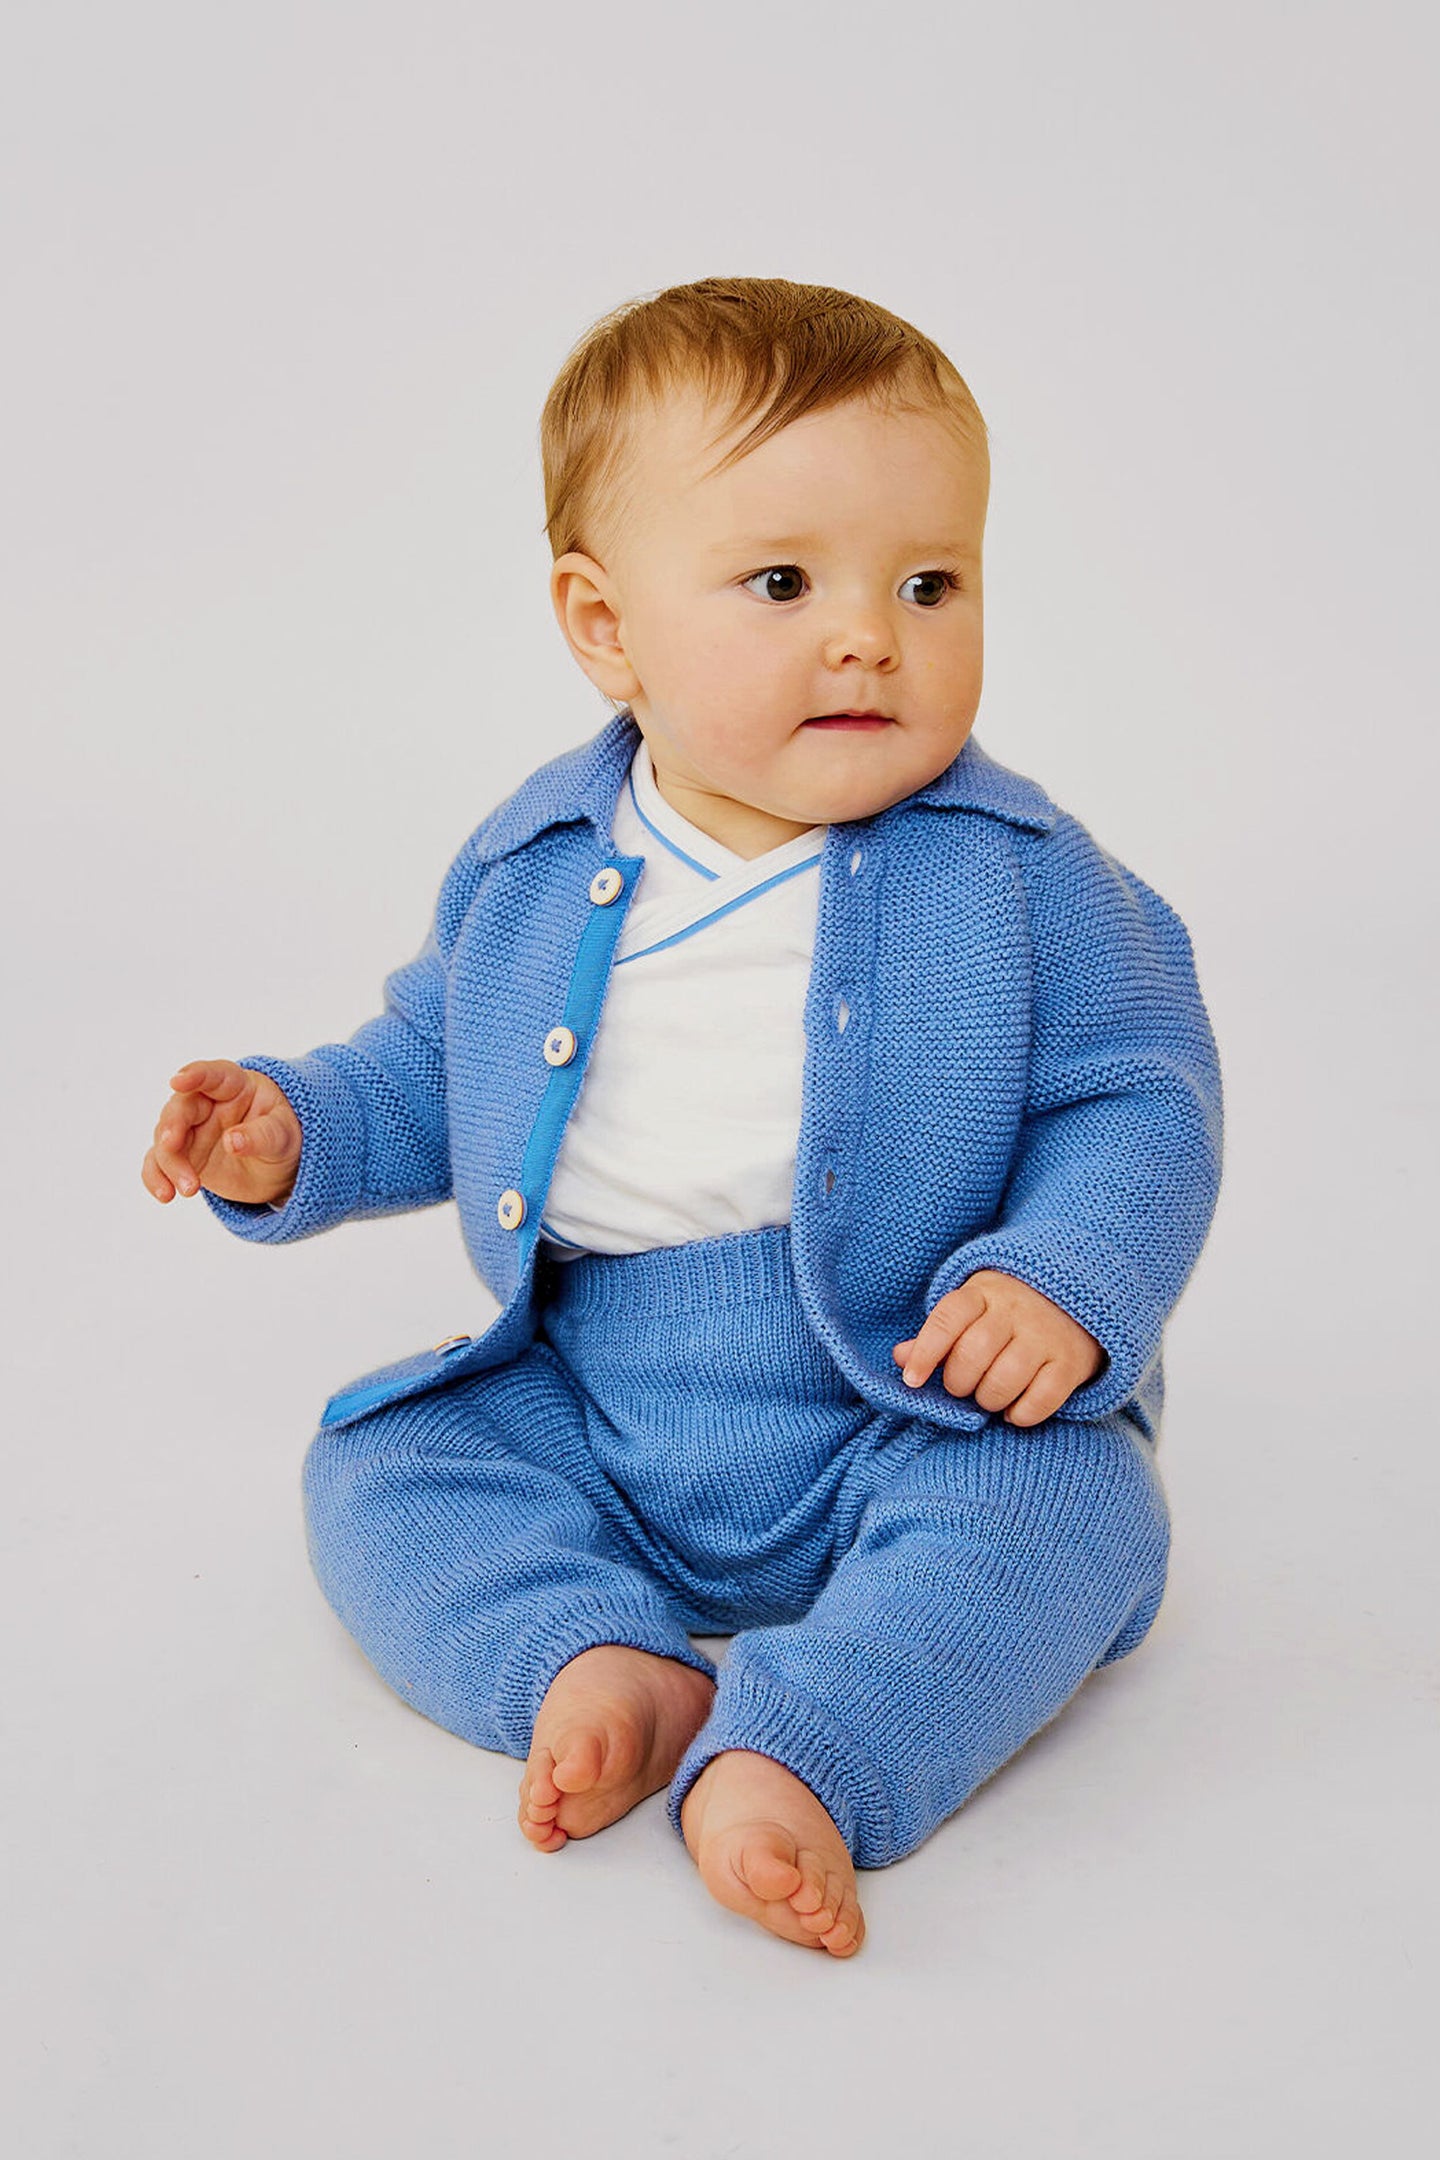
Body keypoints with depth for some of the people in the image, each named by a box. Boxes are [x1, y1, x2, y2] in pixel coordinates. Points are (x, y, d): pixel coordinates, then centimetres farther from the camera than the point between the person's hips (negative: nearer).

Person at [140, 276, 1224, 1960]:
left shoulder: (1012, 874, -9)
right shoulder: (526, 873, 0)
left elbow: (1138, 1094, -6)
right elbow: (430, 1071, 16)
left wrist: (1067, 1281, -24)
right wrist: (297, 1131, -2)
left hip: (911, 1417, -3)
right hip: (587, 1416, 4)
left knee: (1059, 1504, -30)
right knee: (377, 1469, -8)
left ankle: (791, 1757, -40)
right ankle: (591, 1663, -23)